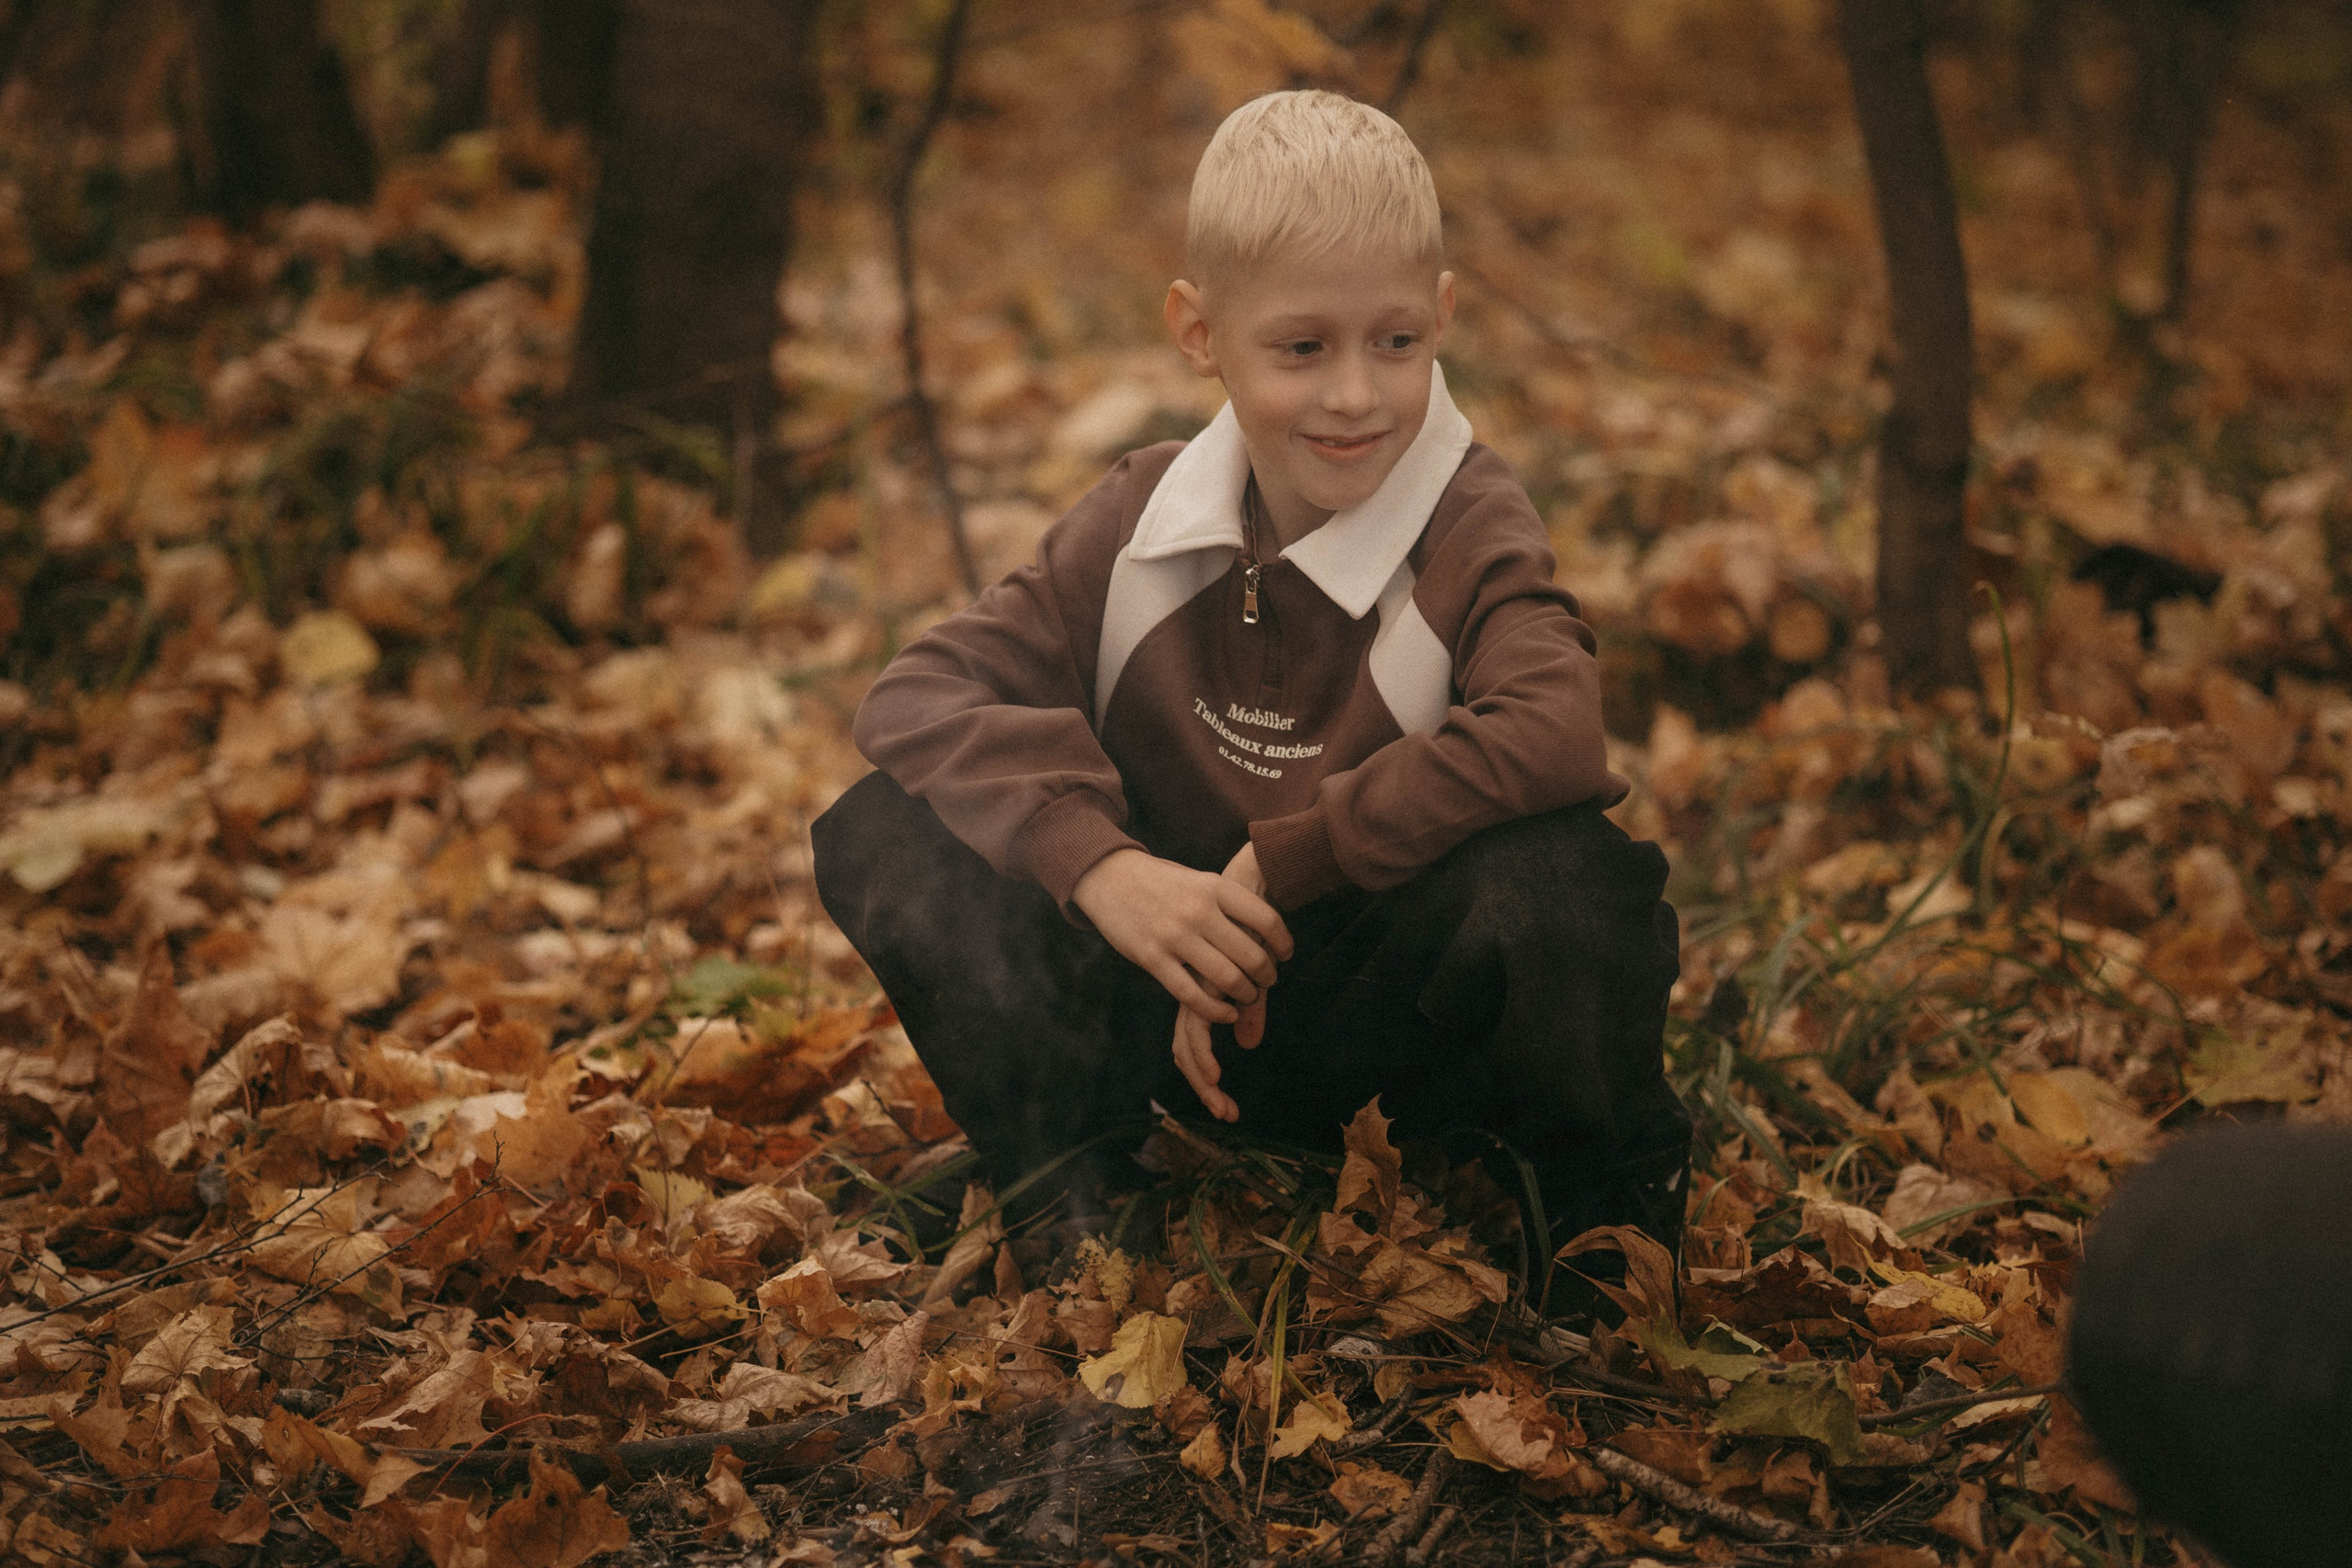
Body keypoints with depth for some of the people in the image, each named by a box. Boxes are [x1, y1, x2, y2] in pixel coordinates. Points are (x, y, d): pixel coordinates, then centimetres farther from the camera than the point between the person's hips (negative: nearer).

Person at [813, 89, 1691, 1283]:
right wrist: (1098, 863, -29)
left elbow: (1554, 737, -38)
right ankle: (1068, 1193, 1)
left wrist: (1278, 863, -31)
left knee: (1569, 880, -37)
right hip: (1191, 1012, 3)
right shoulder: (1139, 523, -4)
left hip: (1388, 1006, -3)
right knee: (885, 836, -15)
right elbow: (916, 693, -12)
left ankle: (1608, 1213, -5)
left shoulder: (1471, 535, -16)